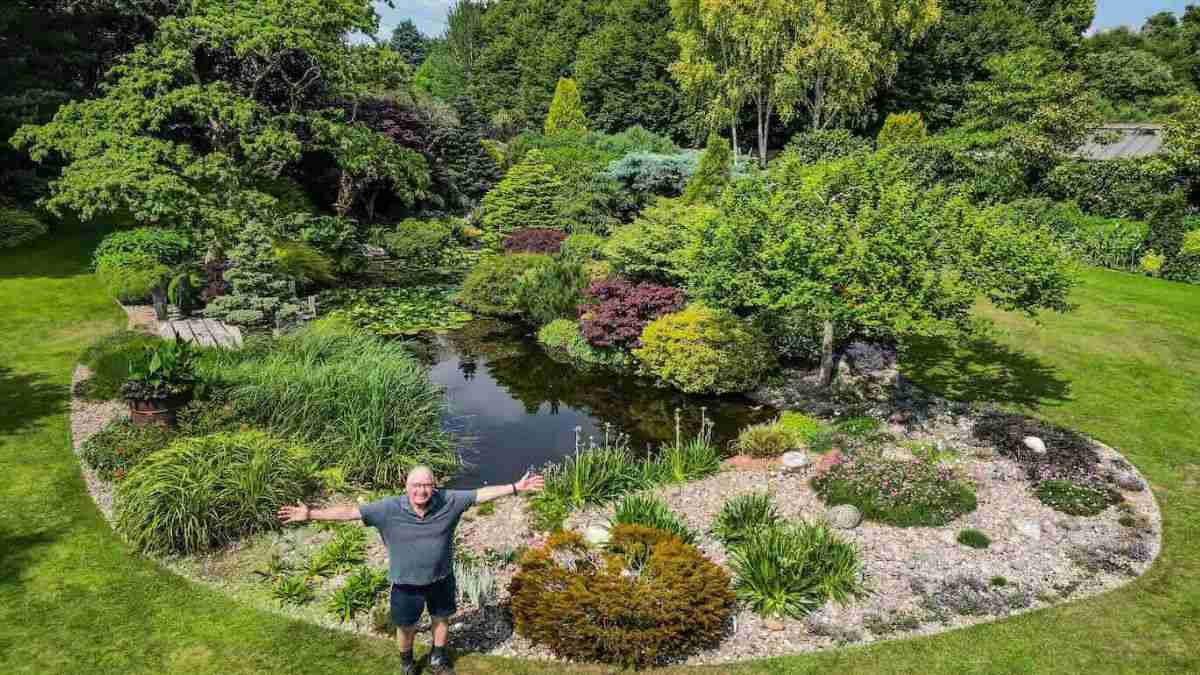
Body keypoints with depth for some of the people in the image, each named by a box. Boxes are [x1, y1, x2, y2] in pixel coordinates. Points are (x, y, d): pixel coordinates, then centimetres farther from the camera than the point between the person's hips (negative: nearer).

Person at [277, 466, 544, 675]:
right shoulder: (389, 509, -22)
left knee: (442, 618, 23)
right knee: (406, 626, 19)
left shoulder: (448, 501, -19)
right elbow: (349, 512, -23)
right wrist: (311, 515, -29)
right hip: (406, 584, -1)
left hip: (441, 579, 2)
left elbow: (482, 494, -16)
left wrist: (516, 488, -19)